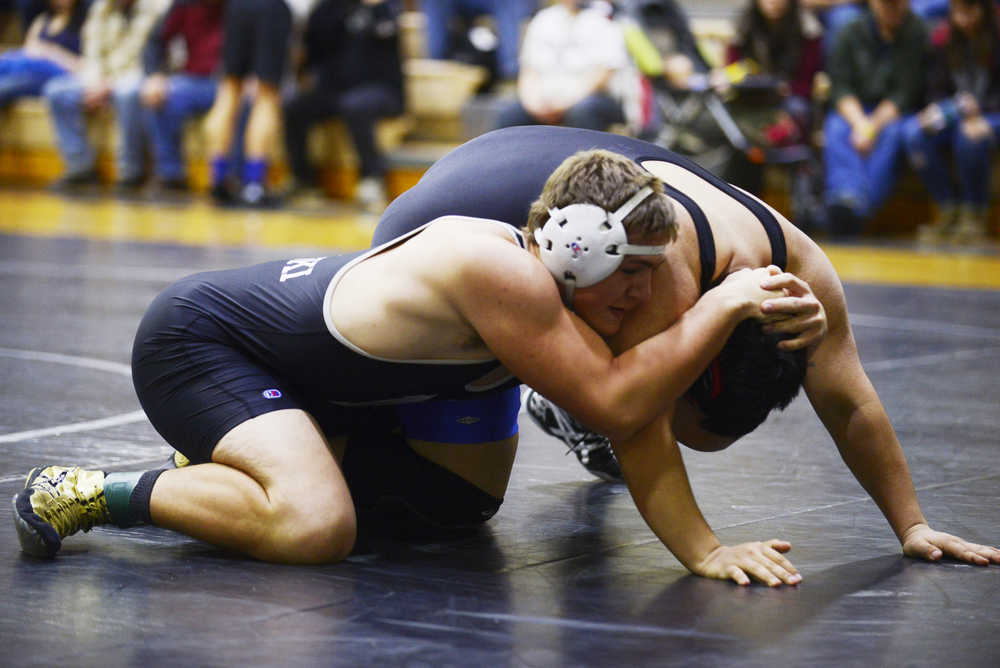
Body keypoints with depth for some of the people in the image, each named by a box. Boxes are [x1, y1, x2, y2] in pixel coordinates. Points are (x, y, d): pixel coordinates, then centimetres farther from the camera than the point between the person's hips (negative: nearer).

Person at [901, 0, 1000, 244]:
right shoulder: (943, 39, 5)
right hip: (953, 114, 4)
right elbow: (938, 90, 9)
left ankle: (974, 214, -17)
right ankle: (948, 211, -15)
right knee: (913, 132, -25)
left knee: (969, 137, -38)